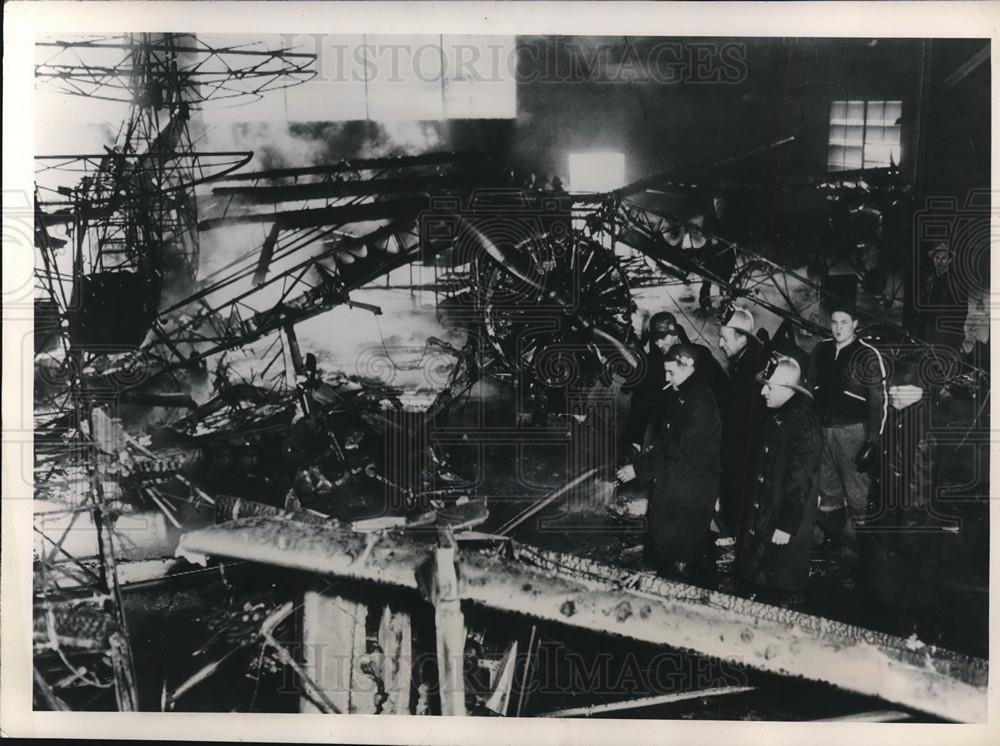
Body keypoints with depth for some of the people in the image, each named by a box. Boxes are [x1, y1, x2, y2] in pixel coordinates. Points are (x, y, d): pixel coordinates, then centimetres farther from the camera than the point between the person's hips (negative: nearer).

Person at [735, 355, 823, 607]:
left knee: (784, 597, 3)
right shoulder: (775, 417, 8)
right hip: (761, 520, 9)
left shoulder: (805, 425, -20)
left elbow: (800, 483, -21)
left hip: (784, 531, -9)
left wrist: (786, 527, -20)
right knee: (756, 585, 16)